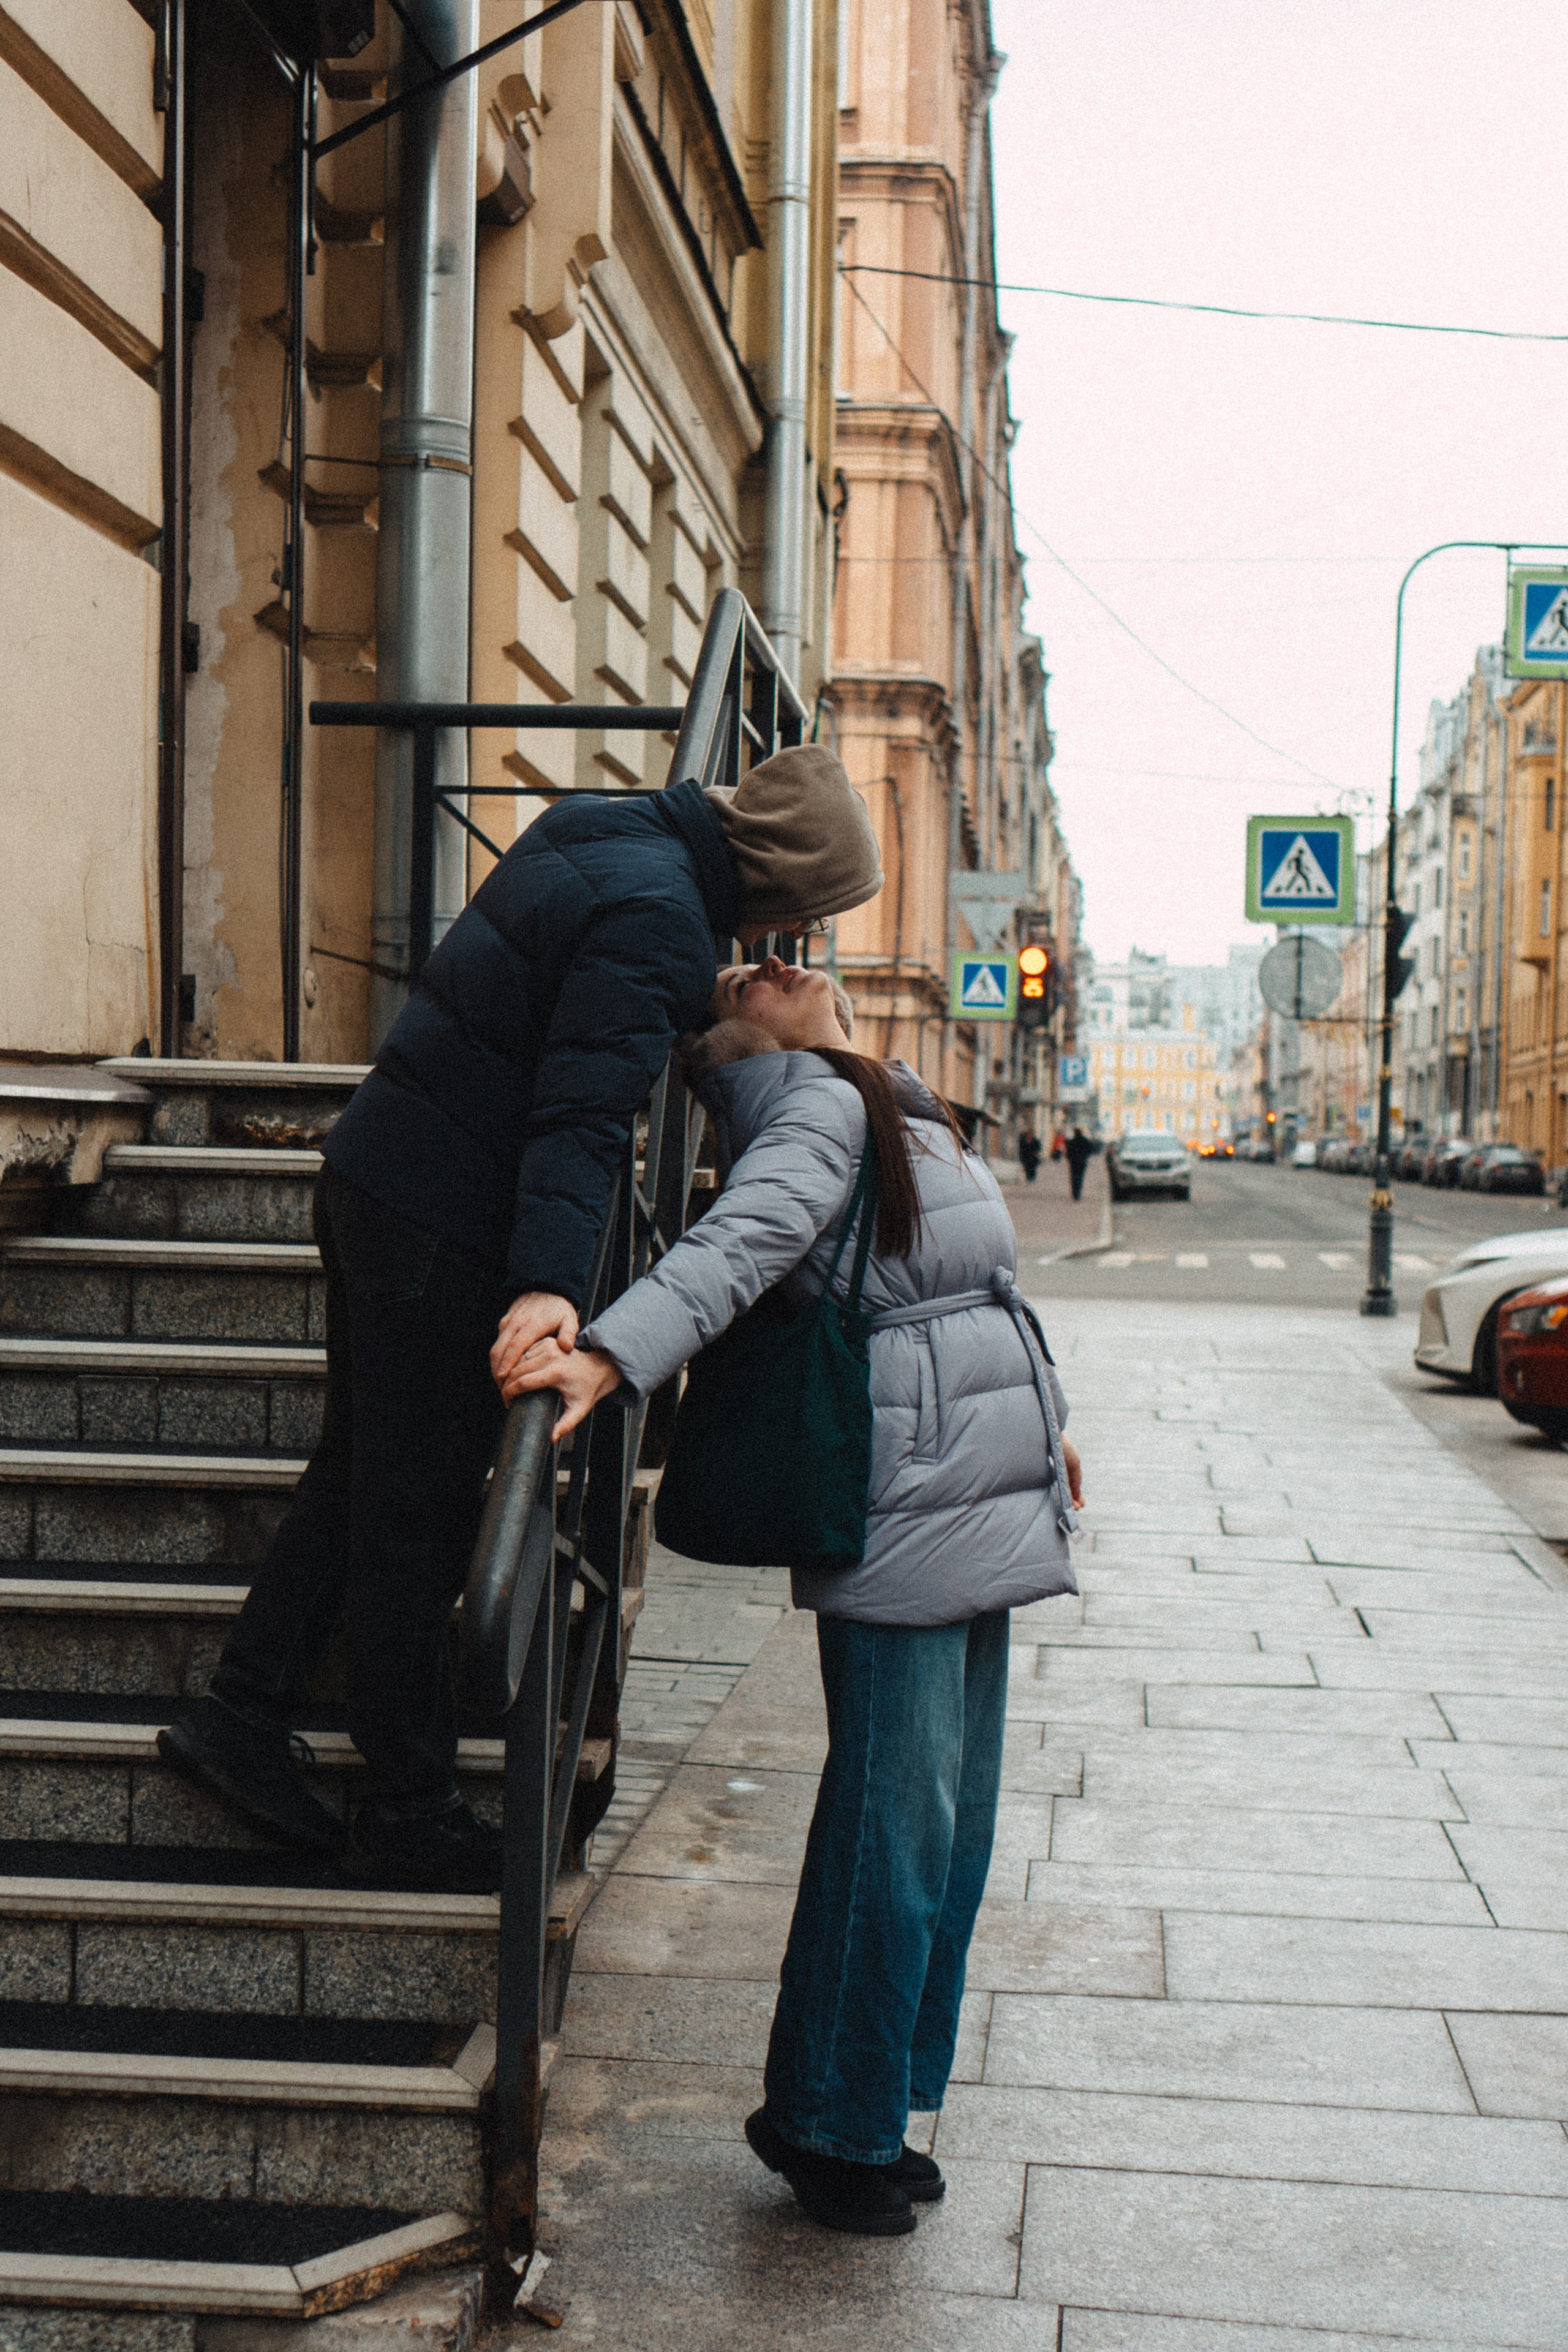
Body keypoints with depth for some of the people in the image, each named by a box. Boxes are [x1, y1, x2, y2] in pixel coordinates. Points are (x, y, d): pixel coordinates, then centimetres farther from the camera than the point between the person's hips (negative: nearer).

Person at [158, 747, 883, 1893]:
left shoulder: (600, 831, 9)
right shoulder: (657, 921, -21)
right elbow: (584, 1110, -31)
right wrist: (552, 1280, -38)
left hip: (374, 1175, 10)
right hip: (439, 1231, -10)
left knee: (363, 1476, 20)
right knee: (419, 1519, 0)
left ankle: (242, 1711, 26)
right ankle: (411, 1816, 11)